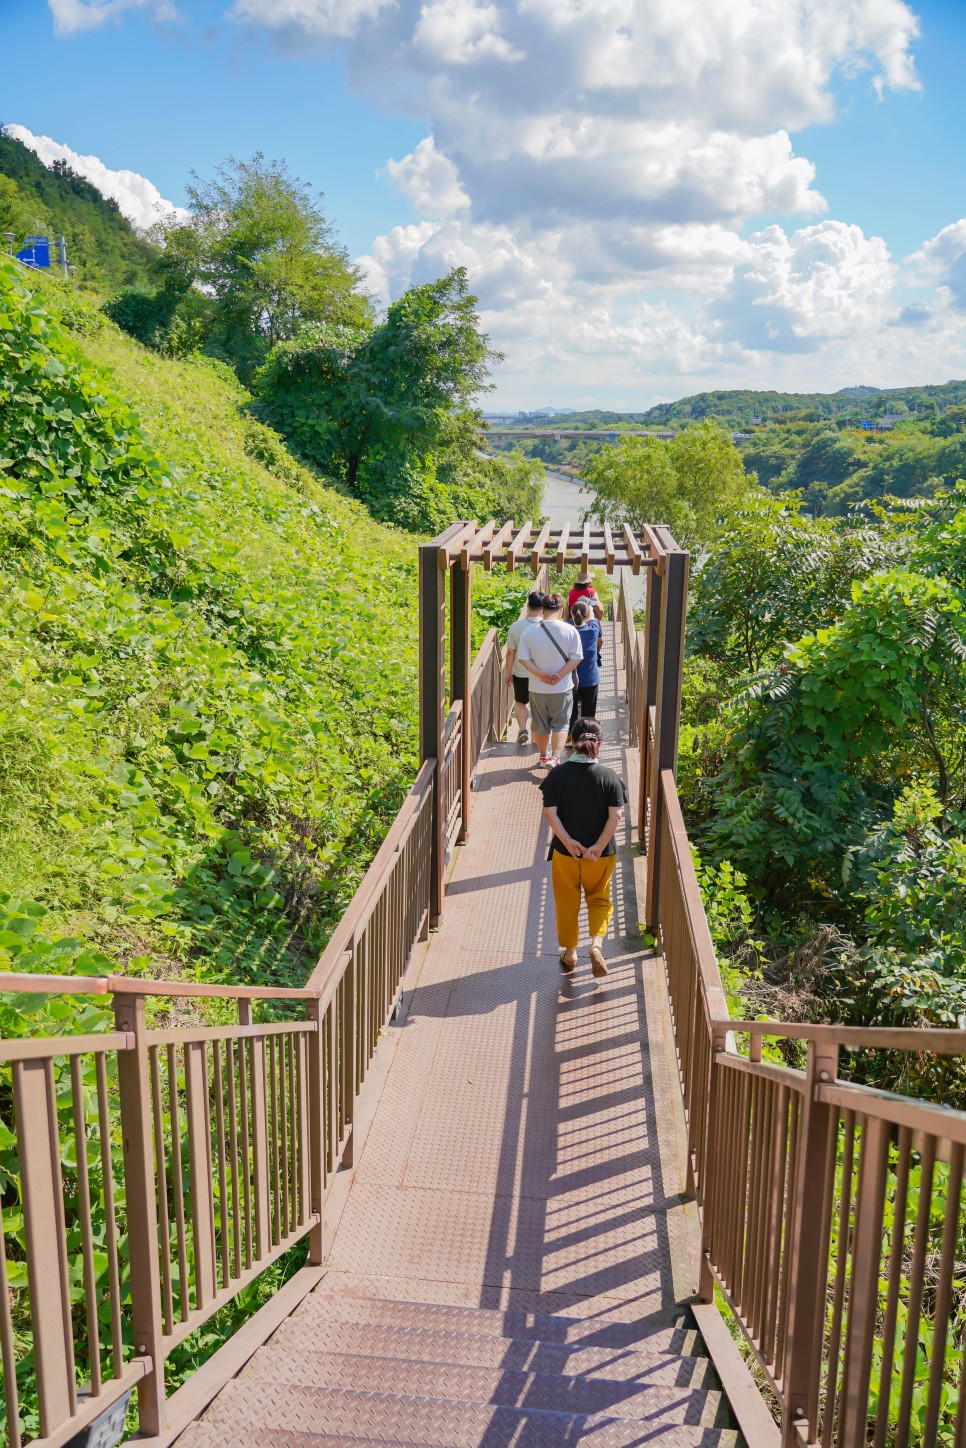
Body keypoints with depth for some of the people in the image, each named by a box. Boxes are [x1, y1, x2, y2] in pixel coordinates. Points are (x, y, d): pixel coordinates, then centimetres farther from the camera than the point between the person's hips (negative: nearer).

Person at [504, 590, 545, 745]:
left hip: (520, 673, 0)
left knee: (520, 702, 20)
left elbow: (510, 652, -6)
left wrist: (508, 672, 6)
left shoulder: (516, 626, -12)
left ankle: (522, 729, 3)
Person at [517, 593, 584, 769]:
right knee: (560, 724, 9)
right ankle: (554, 757, -7)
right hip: (562, 688, -2)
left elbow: (523, 658, -8)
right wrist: (560, 675, -12)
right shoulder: (570, 630, -10)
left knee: (540, 725, 17)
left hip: (537, 688, 2)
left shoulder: (530, 631, -6)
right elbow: (576, 658, -12)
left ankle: (544, 755, 33)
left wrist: (541, 674, -11)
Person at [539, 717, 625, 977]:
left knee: (567, 902, 17)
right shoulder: (610, 777, -9)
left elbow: (550, 812, -14)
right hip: (601, 853, 0)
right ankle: (596, 943, -2)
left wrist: (567, 841, -15)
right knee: (599, 899, 19)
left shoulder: (557, 775, -8)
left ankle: (569, 953, 29)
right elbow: (615, 815, -15)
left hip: (565, 851, 0)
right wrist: (599, 846, -14)